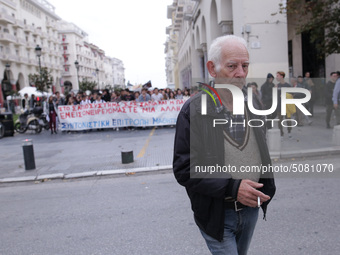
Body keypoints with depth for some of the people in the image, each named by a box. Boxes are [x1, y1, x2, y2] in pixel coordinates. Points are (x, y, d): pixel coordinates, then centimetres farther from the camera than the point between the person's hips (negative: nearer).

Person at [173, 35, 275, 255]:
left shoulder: (251, 104, 2)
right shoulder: (193, 111, -17)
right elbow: (183, 170, -18)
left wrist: (266, 188, 4)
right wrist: (232, 187, -25)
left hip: (251, 208, 6)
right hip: (216, 214, -5)